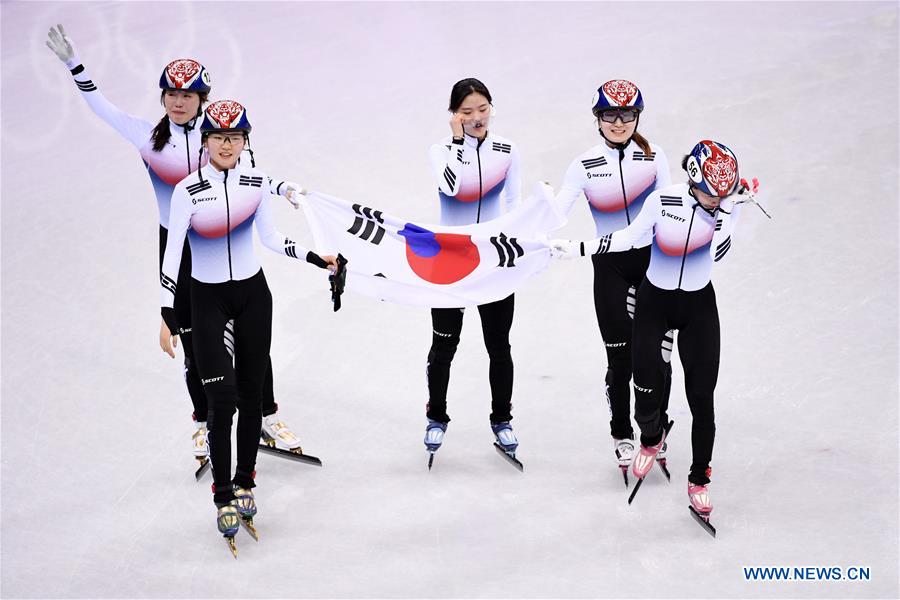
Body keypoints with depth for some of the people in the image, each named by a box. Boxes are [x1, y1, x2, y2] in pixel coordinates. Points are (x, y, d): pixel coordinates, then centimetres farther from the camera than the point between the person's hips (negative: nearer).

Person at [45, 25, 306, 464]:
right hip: (177, 250, 1)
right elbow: (101, 107, 6)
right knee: (193, 340, 9)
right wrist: (73, 64, 2)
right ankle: (203, 423, 25)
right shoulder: (148, 136, 0)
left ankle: (268, 416, 17)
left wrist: (282, 187, -24)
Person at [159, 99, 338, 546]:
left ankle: (245, 483, 22)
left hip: (252, 293, 3)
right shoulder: (189, 190, -15)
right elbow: (172, 253, -14)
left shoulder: (257, 182, -3)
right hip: (207, 299, -3)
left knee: (251, 393, 7)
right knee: (222, 399, -10)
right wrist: (167, 316, -17)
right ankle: (224, 498, 1)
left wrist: (314, 258, 8)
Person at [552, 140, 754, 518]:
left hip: (699, 307, 1)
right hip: (654, 302, -1)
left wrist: (726, 208, -30)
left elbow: (717, 254, -25)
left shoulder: (730, 204, -13)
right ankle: (651, 438, 35)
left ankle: (699, 481, 17)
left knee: (701, 398, -1)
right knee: (646, 390, -2)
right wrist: (577, 248, -8)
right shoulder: (663, 200, -18)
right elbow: (629, 238, -5)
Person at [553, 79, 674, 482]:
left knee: (658, 351, 1)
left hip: (653, 260, 1)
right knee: (621, 356, 0)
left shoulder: (654, 157, 1)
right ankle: (622, 436, 19)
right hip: (610, 267, -1)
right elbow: (558, 209, -13)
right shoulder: (585, 165, -3)